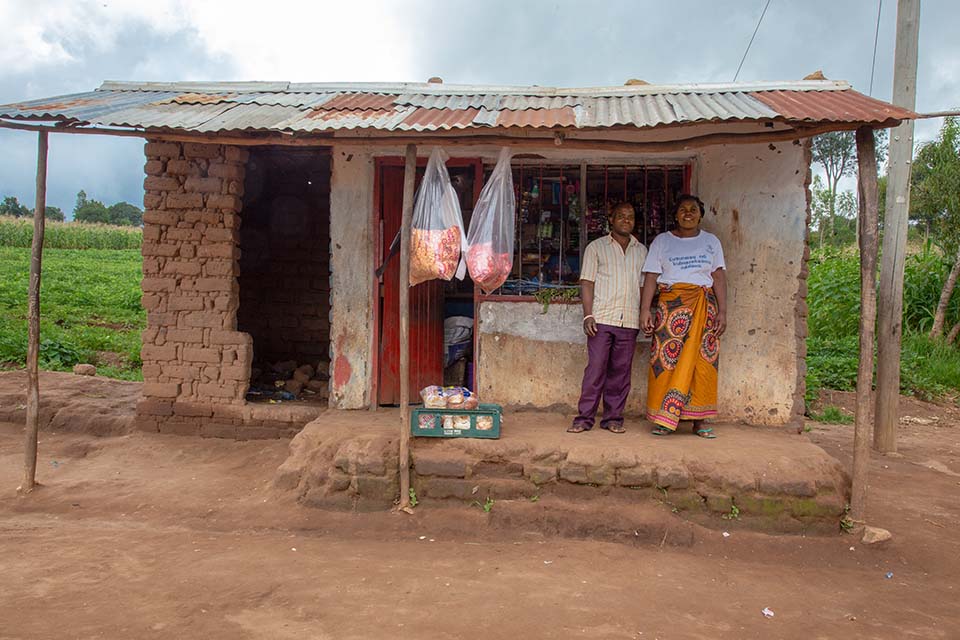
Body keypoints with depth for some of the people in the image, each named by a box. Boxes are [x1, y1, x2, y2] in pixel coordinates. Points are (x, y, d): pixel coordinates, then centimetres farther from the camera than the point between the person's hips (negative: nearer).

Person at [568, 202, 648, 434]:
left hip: (629, 321, 3)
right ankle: (585, 417, 0)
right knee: (596, 368, -6)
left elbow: (644, 285, 17)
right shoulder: (596, 247, 8)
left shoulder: (641, 251, 17)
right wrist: (588, 315, -7)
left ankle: (613, 418, 11)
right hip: (602, 319, -3)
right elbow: (587, 283, 3)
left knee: (620, 371, 4)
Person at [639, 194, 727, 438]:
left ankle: (698, 420, 2)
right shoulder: (662, 241, 10)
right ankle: (663, 421, -4)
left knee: (702, 361, -3)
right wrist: (645, 309, -9)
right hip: (671, 305, -1)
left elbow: (719, 278, 7)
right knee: (667, 358, -8)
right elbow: (651, 277, 2)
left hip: (703, 308, 1)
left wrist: (722, 312, -3)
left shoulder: (711, 241, 14)